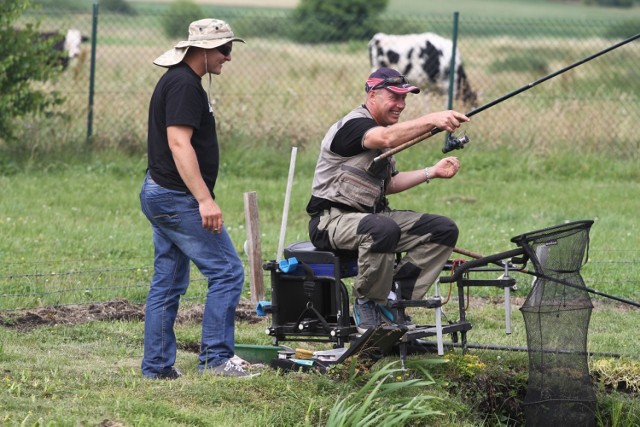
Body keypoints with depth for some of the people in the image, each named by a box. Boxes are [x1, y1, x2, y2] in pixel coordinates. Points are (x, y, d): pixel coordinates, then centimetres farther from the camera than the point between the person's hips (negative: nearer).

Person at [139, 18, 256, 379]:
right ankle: (215, 359, -8)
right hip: (178, 198, -11)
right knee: (227, 271, -8)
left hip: (160, 196, 11)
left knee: (169, 282, 12)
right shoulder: (185, 85, -16)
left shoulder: (178, 80, 17)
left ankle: (158, 365, 14)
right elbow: (179, 143, -24)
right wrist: (205, 200, -28)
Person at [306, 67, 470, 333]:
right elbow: (387, 138, -35)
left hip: (371, 214, 9)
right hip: (332, 219, -9)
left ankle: (395, 294, -5)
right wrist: (432, 120, -45)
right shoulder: (353, 125, -13)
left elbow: (388, 184, 21)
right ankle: (367, 303, -19)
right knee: (383, 229, -41)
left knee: (444, 230, -2)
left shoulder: (381, 129, 18)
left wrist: (432, 172, 9)